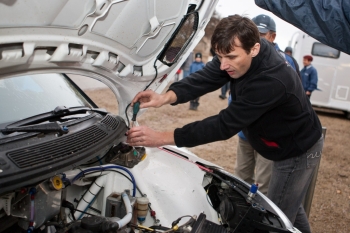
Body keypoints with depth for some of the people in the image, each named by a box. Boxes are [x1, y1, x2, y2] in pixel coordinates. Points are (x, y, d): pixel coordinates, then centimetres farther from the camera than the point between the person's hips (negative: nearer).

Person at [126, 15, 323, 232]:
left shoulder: (272, 81, -39)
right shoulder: (240, 52, -14)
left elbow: (226, 124, -39)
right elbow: (205, 77, -20)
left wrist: (162, 137, -40)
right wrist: (166, 97, -39)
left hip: (300, 151, -8)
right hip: (283, 147, 8)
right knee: (290, 207, 26)